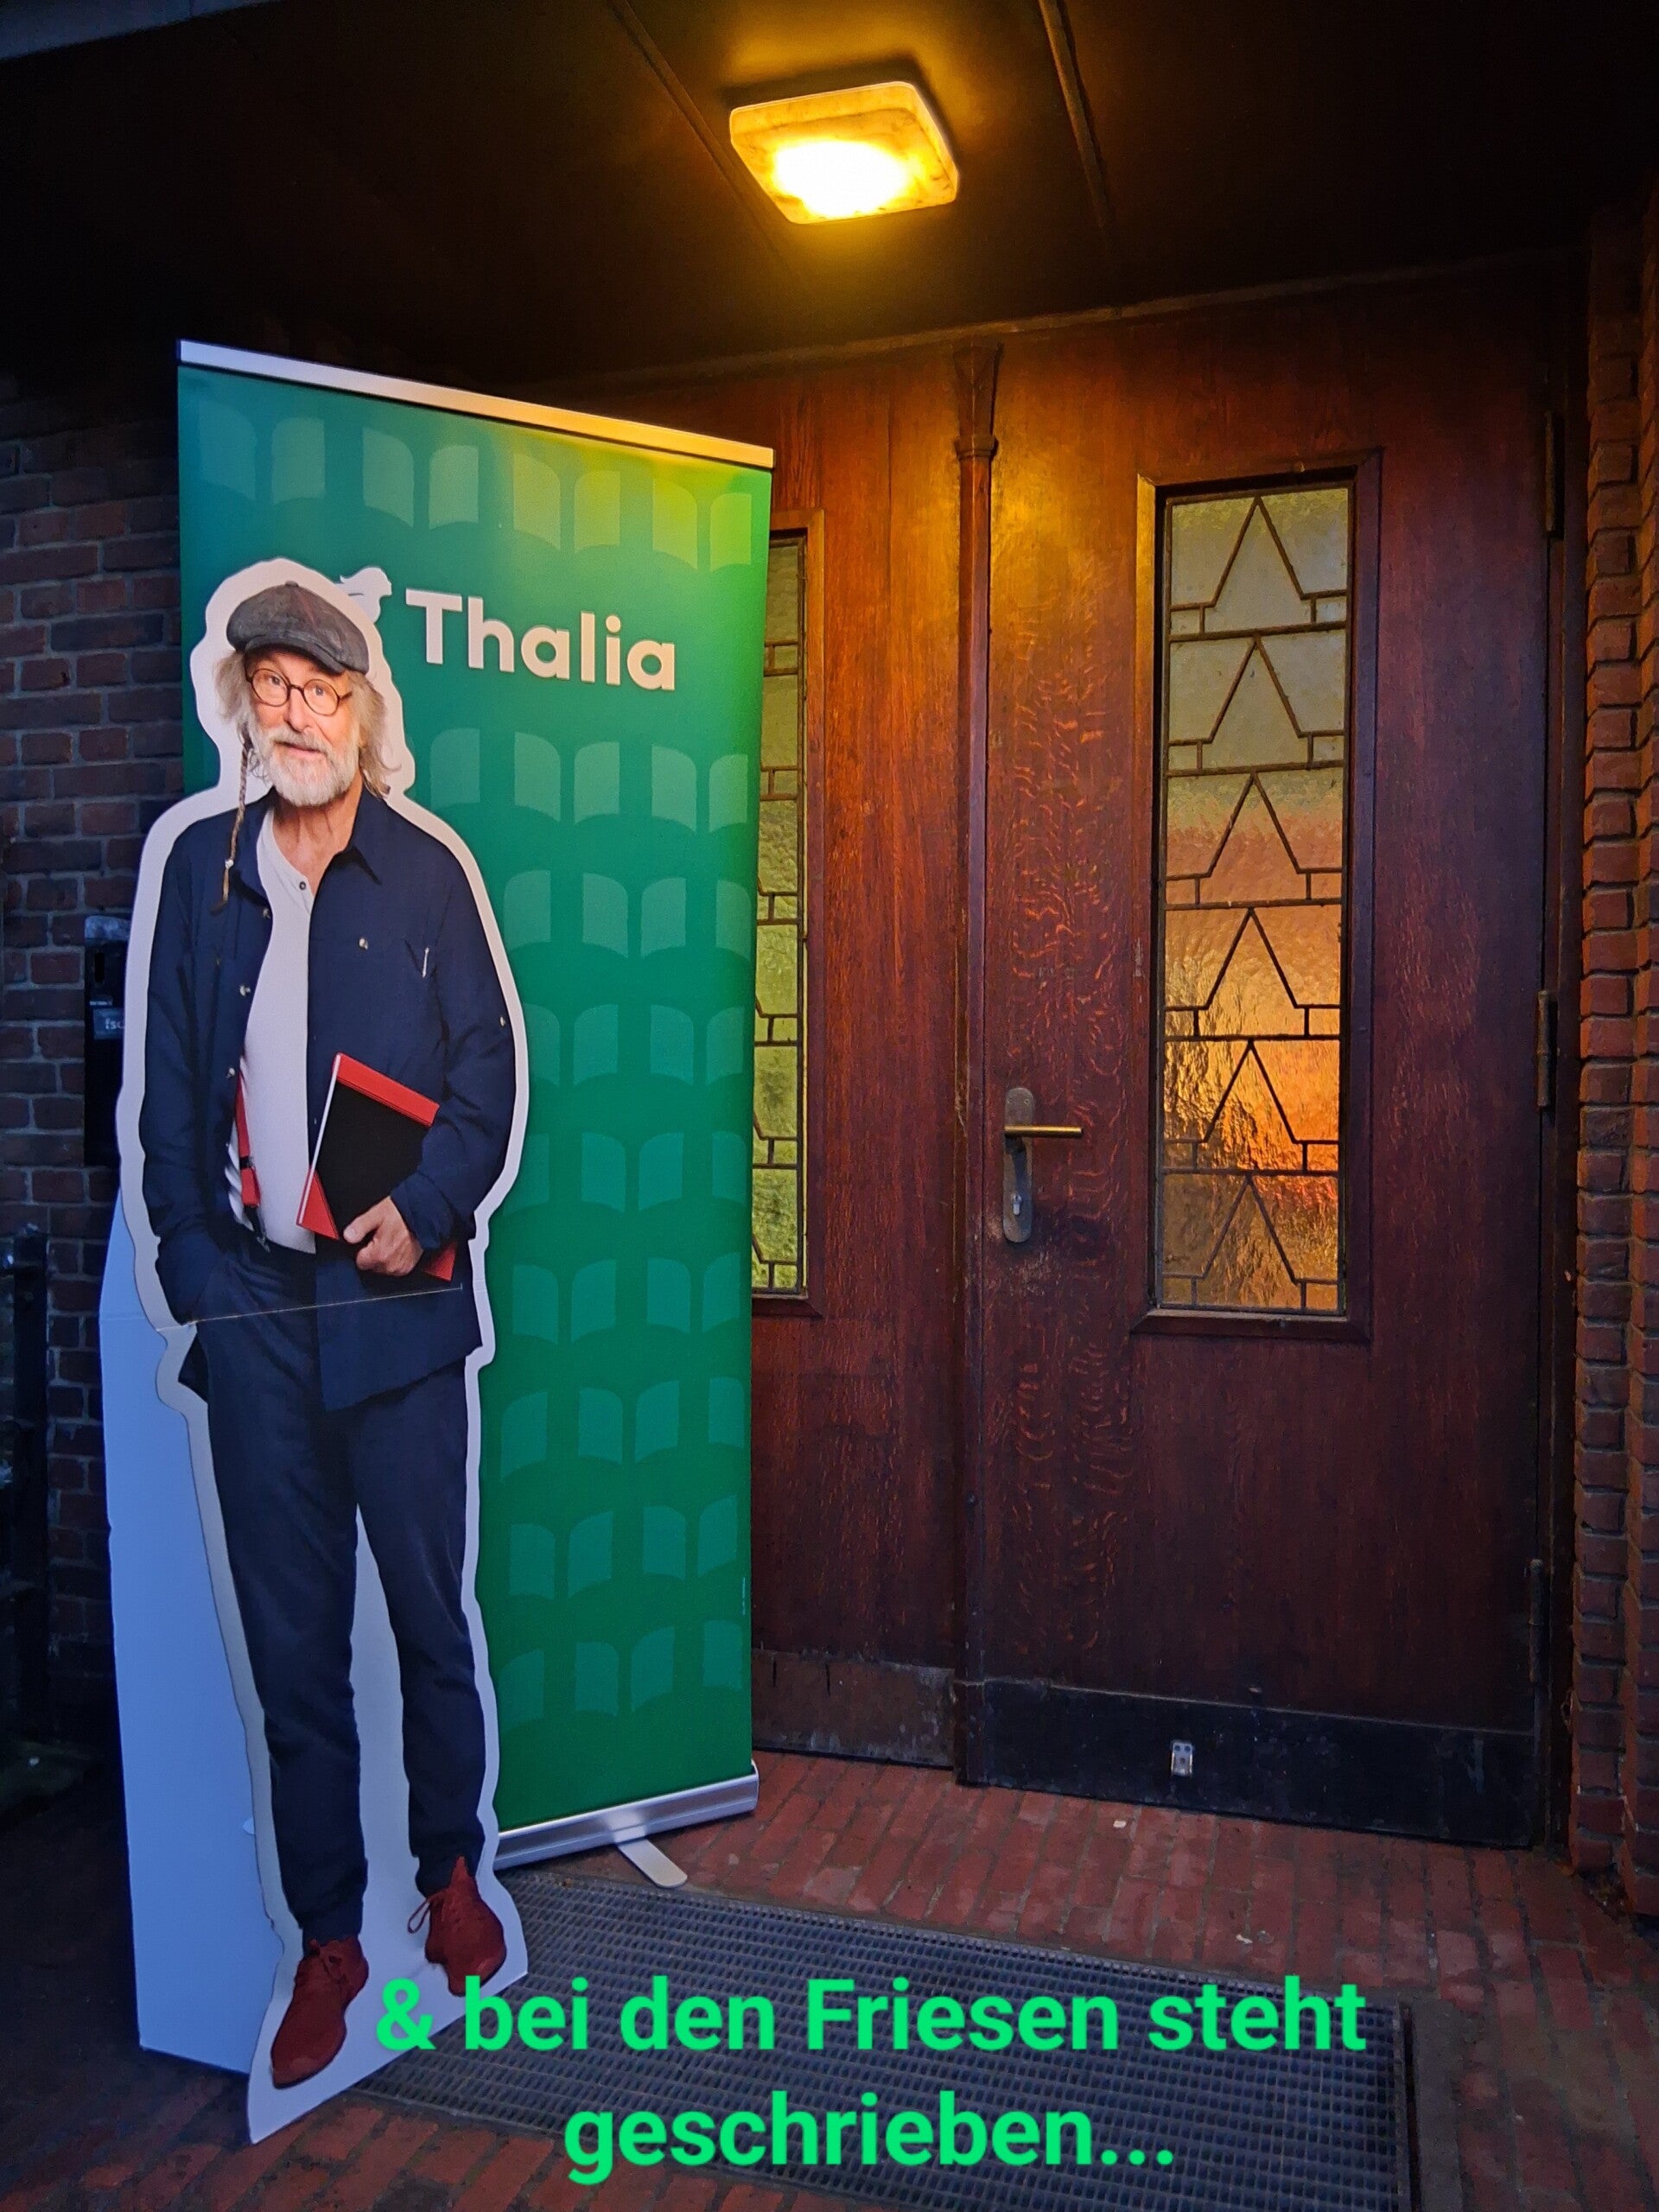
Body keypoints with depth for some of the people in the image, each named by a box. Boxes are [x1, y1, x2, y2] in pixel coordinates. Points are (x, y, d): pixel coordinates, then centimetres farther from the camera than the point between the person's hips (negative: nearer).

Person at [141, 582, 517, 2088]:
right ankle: (327, 1938, 26)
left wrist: (425, 1208, -14)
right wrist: (190, 1261, 3)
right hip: (251, 1310, 2)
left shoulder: (426, 874, 1)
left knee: (432, 1614, 9)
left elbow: (488, 1074, 0)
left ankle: (451, 1874, 31)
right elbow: (168, 1085, 9)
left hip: (396, 1299, -2)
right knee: (291, 1640, 10)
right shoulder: (200, 866, 8)